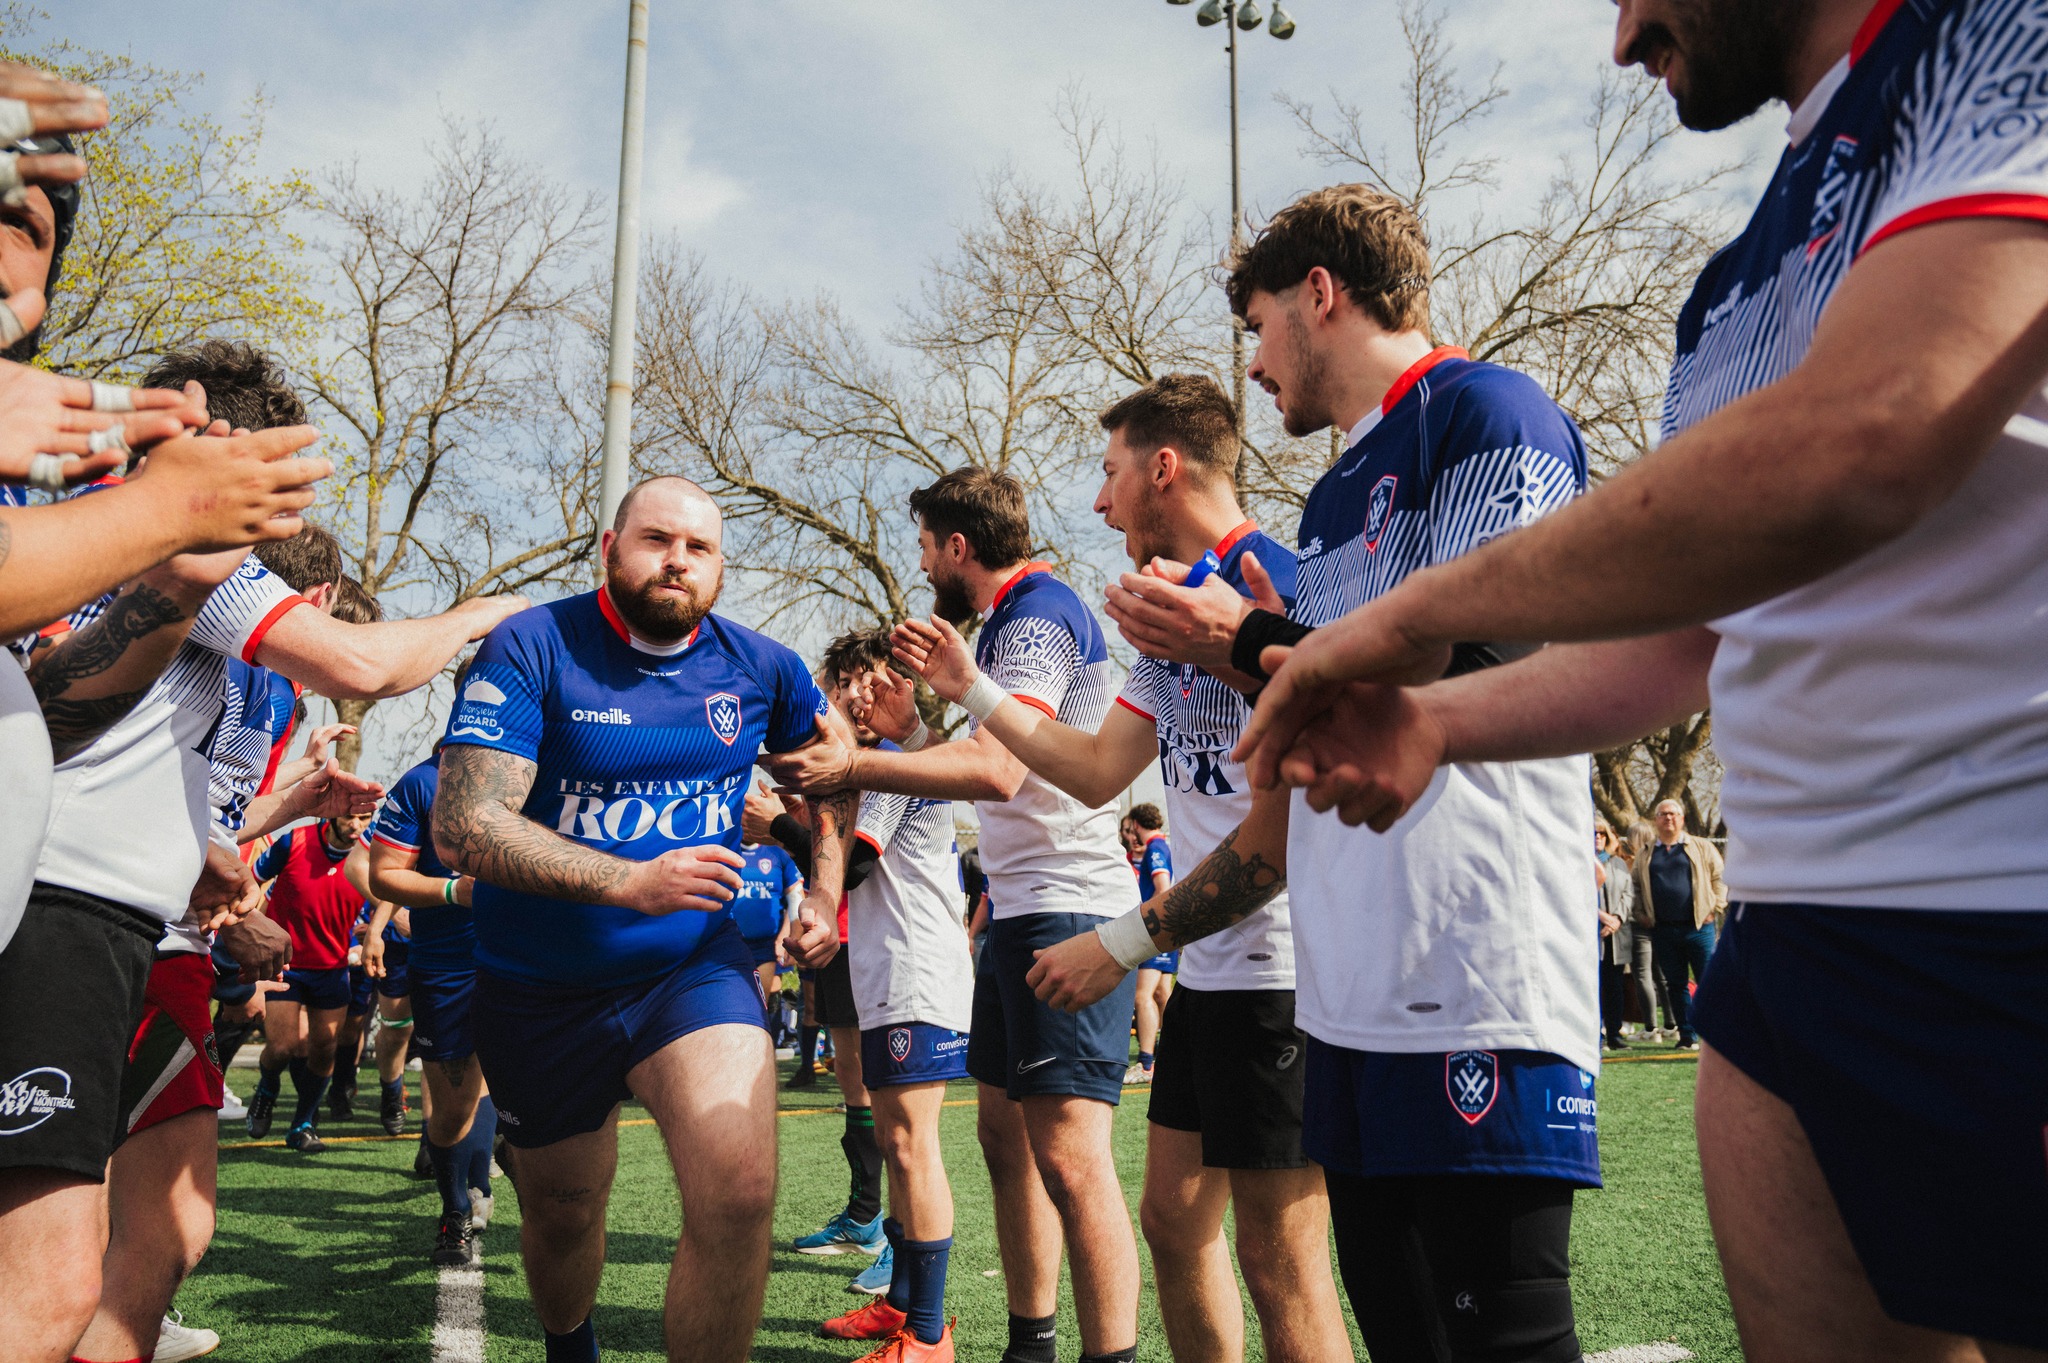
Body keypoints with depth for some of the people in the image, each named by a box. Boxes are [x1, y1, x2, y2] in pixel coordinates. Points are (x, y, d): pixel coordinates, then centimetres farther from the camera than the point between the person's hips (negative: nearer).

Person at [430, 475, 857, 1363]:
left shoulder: (762, 669, -4)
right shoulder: (532, 648, -14)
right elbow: (462, 827, -24)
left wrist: (824, 897, 5)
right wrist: (631, 882, -33)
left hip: (695, 966, 1)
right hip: (538, 989, 0)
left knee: (740, 1197, -23)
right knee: (562, 1214, 20)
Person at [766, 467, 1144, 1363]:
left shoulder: (1038, 617, -13)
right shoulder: (1017, 617, 20)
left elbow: (995, 770, -26)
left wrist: (856, 768, -21)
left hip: (1064, 907, -11)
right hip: (1021, 907, 11)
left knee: (1069, 1155, -12)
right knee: (1005, 1132, 14)